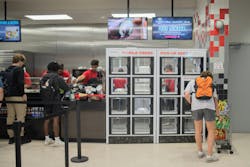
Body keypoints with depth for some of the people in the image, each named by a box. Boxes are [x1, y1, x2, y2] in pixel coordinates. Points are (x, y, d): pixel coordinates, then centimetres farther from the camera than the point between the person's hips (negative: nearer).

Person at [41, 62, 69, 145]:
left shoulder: (44, 77, 9)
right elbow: (66, 88, -4)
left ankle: (47, 139, 17)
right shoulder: (57, 77, -6)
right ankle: (57, 139, -3)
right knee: (56, 119, -4)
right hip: (55, 100, -5)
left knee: (47, 119, 10)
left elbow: (41, 89, 14)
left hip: (46, 100, 6)